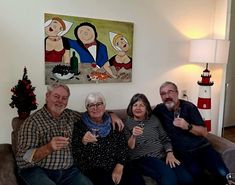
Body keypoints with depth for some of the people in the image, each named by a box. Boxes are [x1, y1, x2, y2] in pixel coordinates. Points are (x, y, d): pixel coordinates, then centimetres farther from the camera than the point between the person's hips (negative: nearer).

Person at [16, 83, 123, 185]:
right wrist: (48, 148, -31)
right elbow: (22, 159, -14)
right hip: (38, 171, -4)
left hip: (68, 171, 4)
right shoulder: (33, 121, -8)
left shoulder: (70, 115, 9)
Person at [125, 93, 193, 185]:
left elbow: (165, 139, 16)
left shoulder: (154, 119, 15)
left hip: (162, 155, 4)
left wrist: (170, 153, -1)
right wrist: (133, 136, -22)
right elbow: (128, 148, -3)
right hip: (142, 158, -4)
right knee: (169, 176, -32)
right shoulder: (127, 123, 5)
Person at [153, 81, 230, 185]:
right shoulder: (159, 109, 5)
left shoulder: (189, 107, 1)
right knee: (196, 174, -30)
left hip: (202, 147, 1)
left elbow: (204, 132, 0)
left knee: (223, 174, -20)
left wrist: (188, 126, -20)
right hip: (183, 152, 0)